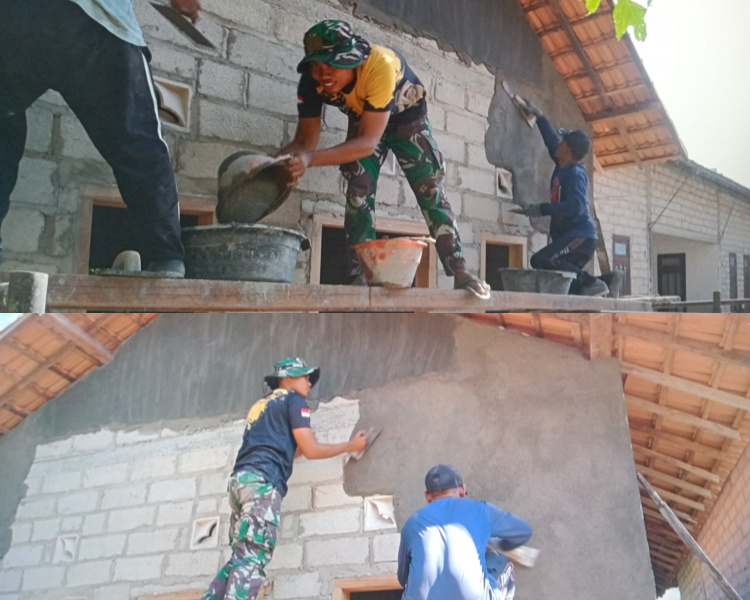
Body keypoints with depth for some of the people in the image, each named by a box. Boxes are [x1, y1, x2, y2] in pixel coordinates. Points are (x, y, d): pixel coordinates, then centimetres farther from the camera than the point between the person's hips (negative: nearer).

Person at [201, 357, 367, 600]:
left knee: (241, 557, 9)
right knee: (253, 558, -13)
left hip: (240, 479, 9)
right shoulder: (293, 399, 6)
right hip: (262, 481, -8)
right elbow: (311, 450, 1)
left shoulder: (260, 405, 31)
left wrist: (297, 447, 37)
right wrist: (350, 446, 13)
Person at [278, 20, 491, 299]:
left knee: (430, 190, -9)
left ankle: (461, 273, -5)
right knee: (358, 192, -14)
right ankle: (359, 278, -12)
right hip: (362, 118, 3)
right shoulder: (311, 82, -29)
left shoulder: (381, 64, -43)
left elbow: (368, 141, -46)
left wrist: (310, 160, -56)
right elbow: (305, 140, -23)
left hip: (406, 113, -3)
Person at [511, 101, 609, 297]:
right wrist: (538, 115, 32)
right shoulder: (563, 167, 12)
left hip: (580, 236, -9)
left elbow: (575, 206, -28)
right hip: (573, 237, 9)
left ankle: (590, 282, -22)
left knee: (540, 261, -25)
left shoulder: (575, 174, -13)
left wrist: (541, 209, -24)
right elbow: (552, 140, 28)